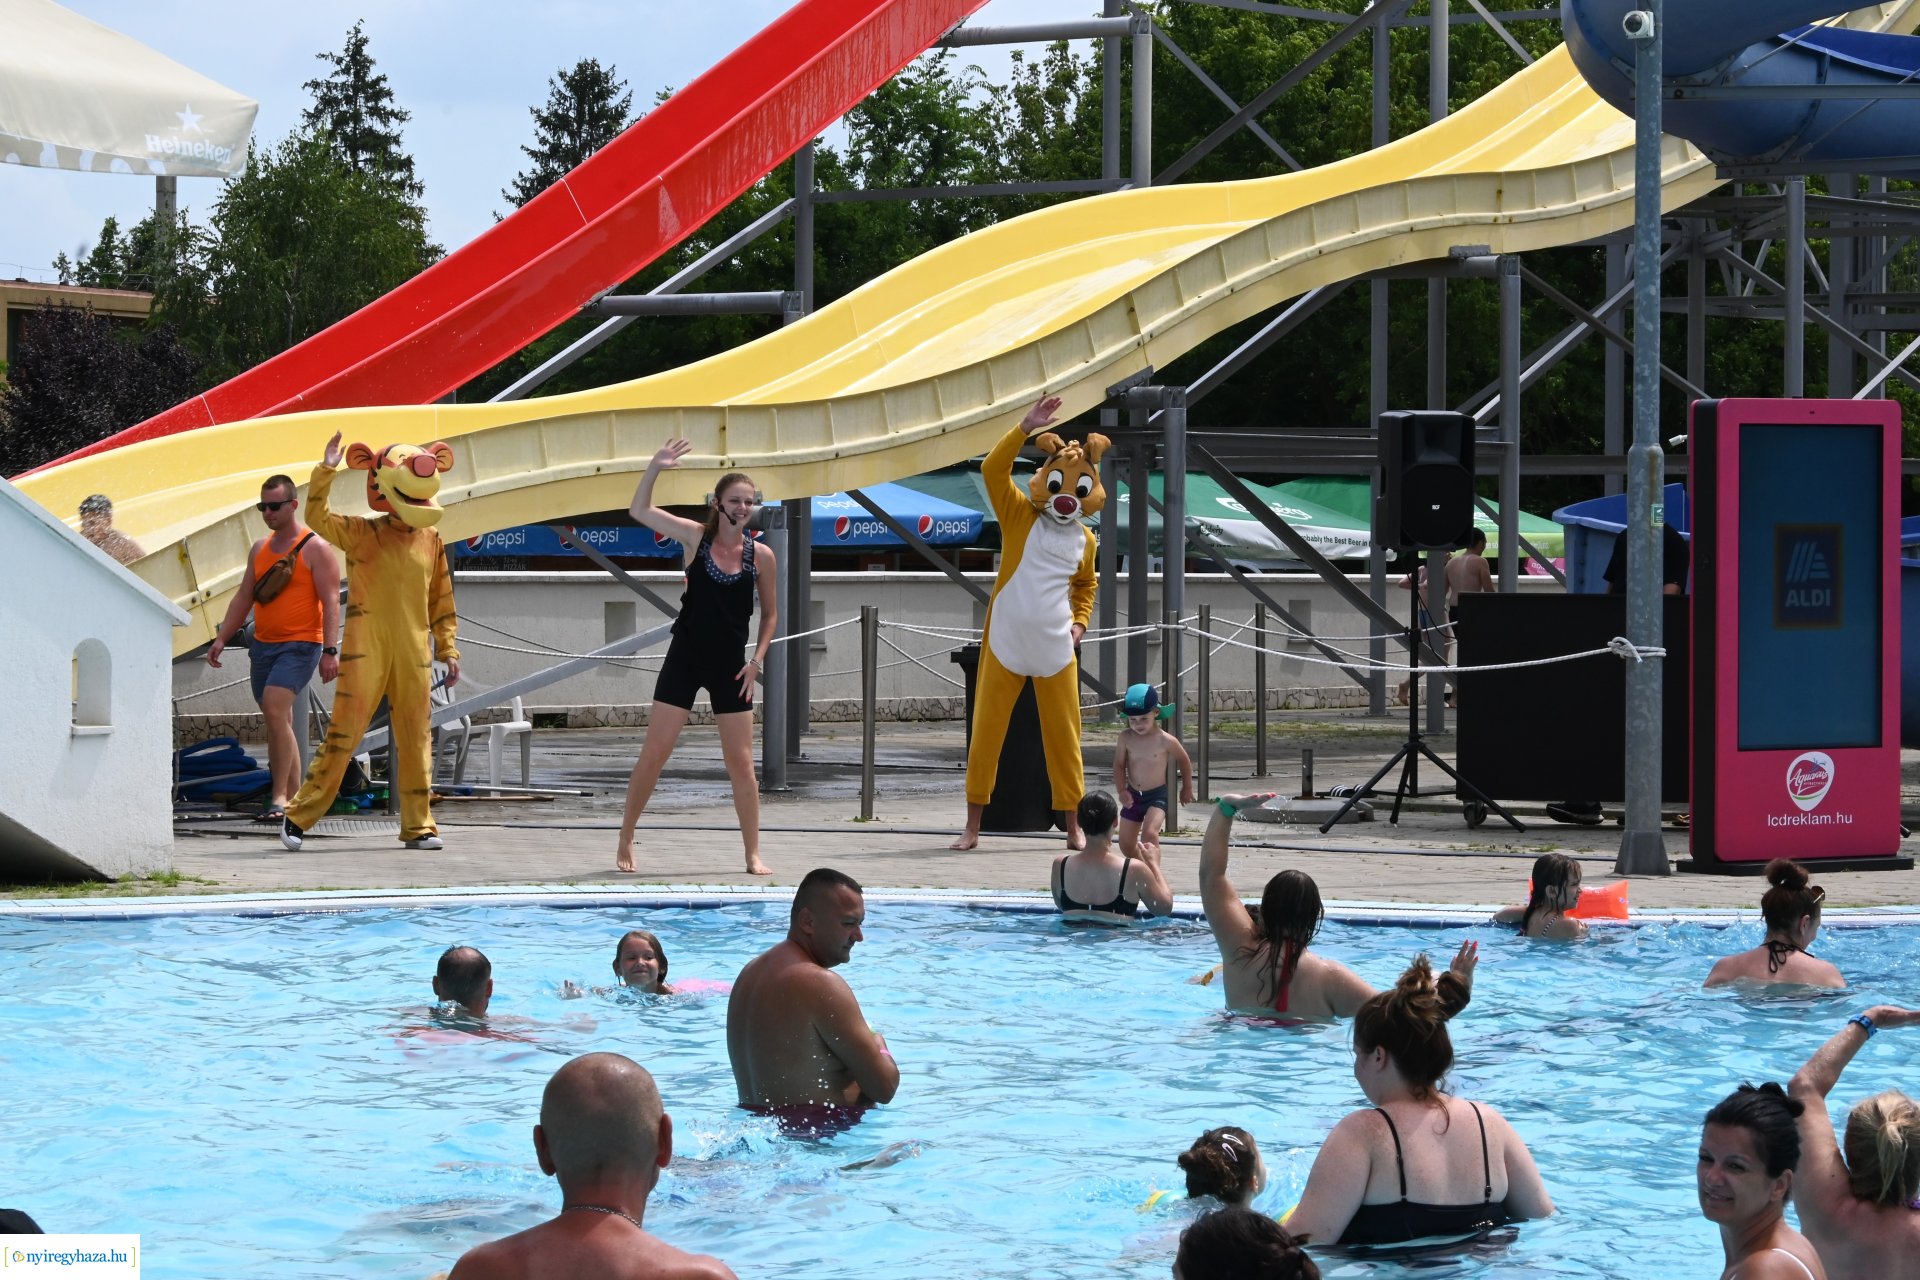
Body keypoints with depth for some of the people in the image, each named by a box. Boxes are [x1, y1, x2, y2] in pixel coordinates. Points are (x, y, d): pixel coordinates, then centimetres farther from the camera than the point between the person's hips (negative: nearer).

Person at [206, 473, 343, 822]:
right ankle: (293, 798, 16)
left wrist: (330, 650, -19)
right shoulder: (260, 549, 15)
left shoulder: (315, 549, -5)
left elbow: (331, 602, -10)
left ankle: (280, 797, -22)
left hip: (299, 646, -7)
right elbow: (243, 598, 21)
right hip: (263, 645, 7)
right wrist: (221, 638, 13)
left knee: (275, 710, -22)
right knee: (280, 723, 9)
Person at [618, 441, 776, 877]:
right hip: (685, 658, -1)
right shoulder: (695, 537, -4)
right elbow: (640, 511, -6)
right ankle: (625, 844, 8)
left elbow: (770, 615, 9)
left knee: (740, 763, 2)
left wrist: (757, 660, -1)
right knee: (653, 754, -2)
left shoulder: (761, 557, -2)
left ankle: (753, 854, 10)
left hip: (730, 666, 1)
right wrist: (655, 468, -19)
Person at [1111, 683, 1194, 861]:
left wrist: (1187, 788, 13)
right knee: (1126, 844, 10)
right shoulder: (1126, 738, -8)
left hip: (1157, 795, -4)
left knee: (1149, 834, -27)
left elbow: (1184, 761, 3)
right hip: (1133, 796, 4)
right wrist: (1121, 790, -14)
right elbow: (1119, 765, -1)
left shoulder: (1166, 741, -14)